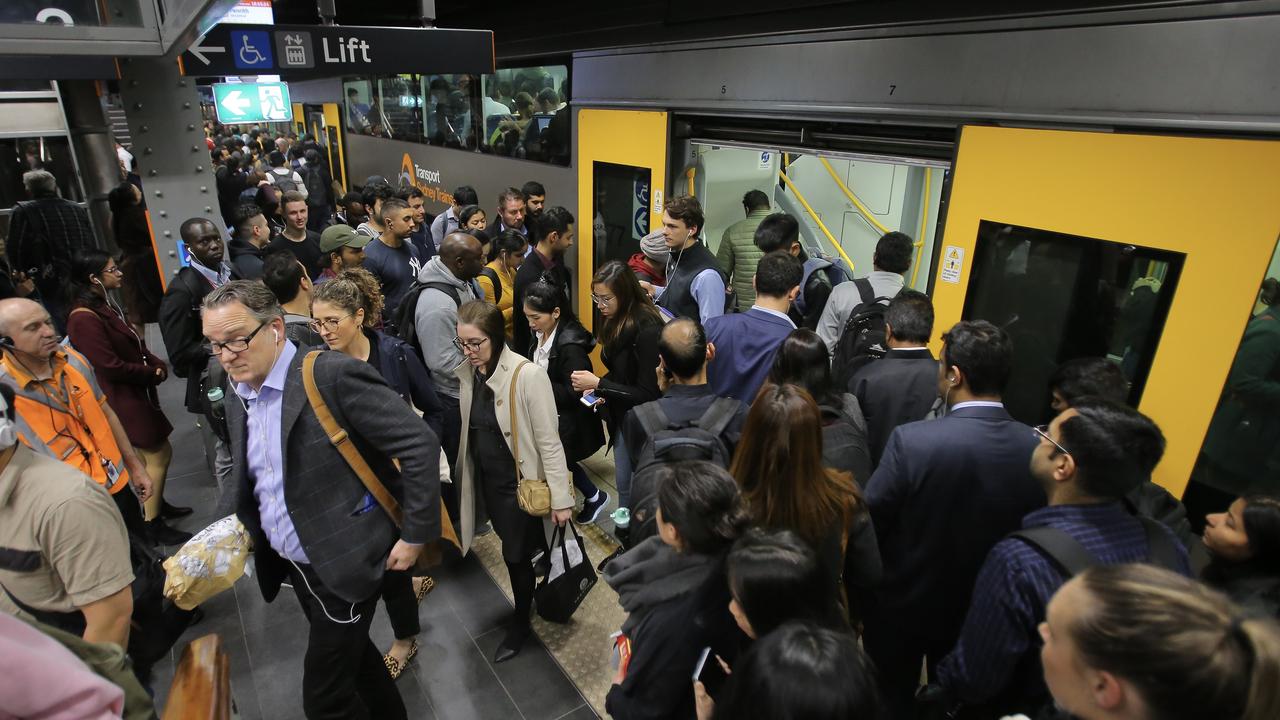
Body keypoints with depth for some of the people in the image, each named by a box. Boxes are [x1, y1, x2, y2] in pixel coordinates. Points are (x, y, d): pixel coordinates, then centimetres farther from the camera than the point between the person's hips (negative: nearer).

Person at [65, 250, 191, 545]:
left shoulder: (107, 306, 6)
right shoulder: (85, 318, -22)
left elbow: (135, 344, 11)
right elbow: (110, 366, -24)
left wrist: (158, 365, -7)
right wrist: (151, 372, -10)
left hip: (137, 392, 9)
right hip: (122, 399, -9)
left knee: (155, 454, 19)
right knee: (158, 455, 0)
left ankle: (156, 504, 38)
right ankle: (154, 525, 13)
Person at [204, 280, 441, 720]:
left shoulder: (334, 374, -21)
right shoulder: (238, 404, 5)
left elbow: (421, 444, -23)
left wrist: (416, 535, -19)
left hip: (345, 563, -8)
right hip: (294, 565, 8)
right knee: (352, 655, 25)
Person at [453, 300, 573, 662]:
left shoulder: (528, 375, -23)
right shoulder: (467, 372, -4)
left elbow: (549, 440, -20)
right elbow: (470, 430, 5)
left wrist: (561, 498, -17)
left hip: (521, 482, -5)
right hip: (486, 480, 5)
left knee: (517, 554, 8)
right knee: (513, 548, 18)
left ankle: (520, 624, 34)